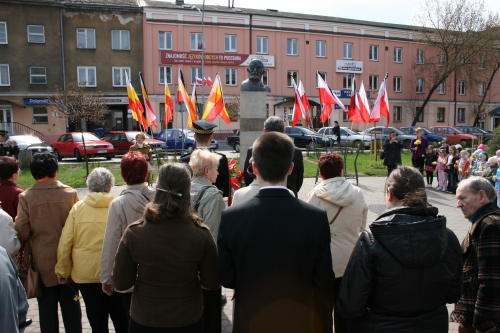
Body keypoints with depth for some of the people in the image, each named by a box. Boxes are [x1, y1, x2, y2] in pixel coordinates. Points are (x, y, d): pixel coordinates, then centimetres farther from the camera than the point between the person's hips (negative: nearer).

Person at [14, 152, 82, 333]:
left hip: (42, 261, 0)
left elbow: (22, 233, -11)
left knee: (46, 309, 14)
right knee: (71, 306, 16)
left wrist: (36, 236, 10)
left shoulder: (26, 197, -13)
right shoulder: (70, 193, -11)